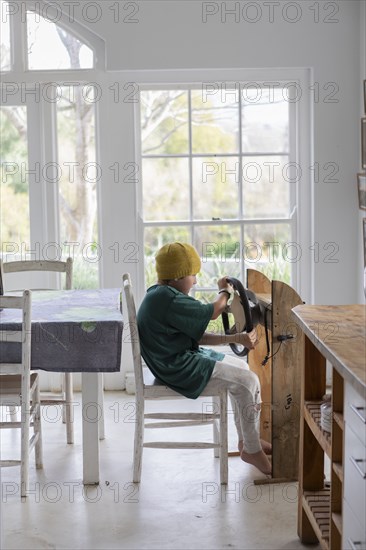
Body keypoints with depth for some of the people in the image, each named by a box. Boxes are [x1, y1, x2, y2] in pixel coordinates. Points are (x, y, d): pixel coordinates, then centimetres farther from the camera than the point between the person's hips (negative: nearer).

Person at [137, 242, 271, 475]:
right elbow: (212, 312, -14)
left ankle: (246, 439, 25)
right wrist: (225, 291, 8)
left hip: (180, 359, 11)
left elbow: (197, 337, 10)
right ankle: (252, 450, 2)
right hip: (181, 368, -11)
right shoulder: (169, 300, -23)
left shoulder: (160, 296, 11)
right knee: (248, 381, -12)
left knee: (240, 366, 19)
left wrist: (235, 338, 0)